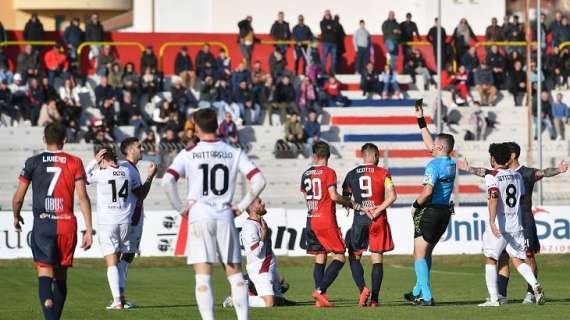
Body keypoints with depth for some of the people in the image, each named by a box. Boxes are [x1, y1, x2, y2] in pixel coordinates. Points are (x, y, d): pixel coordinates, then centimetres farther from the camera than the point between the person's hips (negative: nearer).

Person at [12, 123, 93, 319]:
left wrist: (16, 217, 25)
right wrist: (89, 229, -2)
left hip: (42, 224, -2)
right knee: (61, 276, 15)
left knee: (45, 273, -10)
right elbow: (82, 197, -3)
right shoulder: (74, 163, 3)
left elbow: (18, 197, 5)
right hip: (67, 224, 2)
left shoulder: (33, 162, 2)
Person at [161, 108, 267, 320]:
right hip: (225, 217, 2)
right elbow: (259, 181, 0)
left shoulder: (189, 154, -1)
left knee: (203, 277, -2)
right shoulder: (234, 153, 6)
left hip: (199, 217, -2)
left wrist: (180, 208, -2)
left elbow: (167, 181, -13)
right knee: (235, 274, 9)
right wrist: (241, 207, 6)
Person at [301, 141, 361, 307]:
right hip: (327, 220, -6)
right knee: (339, 257, -2)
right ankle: (320, 290, -17)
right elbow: (334, 196, -16)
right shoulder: (329, 172, -7)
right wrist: (351, 203, 0)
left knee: (319, 258, 10)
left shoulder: (306, 174, 10)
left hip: (311, 220, 6)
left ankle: (320, 299, 3)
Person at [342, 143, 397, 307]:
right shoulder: (383, 173, 0)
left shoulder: (351, 174, 5)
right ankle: (374, 298, -2)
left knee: (354, 257, 12)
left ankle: (362, 288, -11)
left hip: (359, 220, 1)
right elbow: (392, 196, -11)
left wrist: (358, 206, 13)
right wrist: (377, 210, -9)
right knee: (377, 259, 3)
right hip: (379, 220, -1)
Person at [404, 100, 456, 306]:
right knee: (427, 253, 20)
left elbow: (428, 191, -27)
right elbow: (429, 145, 21)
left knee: (420, 254, -2)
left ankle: (426, 297, -10)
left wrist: (415, 205, -10)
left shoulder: (434, 165, -16)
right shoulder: (451, 163, 8)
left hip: (430, 212, -8)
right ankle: (418, 292, 27)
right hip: (445, 212, 8)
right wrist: (421, 120, 25)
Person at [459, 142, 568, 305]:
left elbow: (541, 173, -20)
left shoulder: (527, 173, -4)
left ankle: (531, 293, -1)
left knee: (528, 255, -5)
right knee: (502, 256, 2)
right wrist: (468, 168, 38)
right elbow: (484, 172, 26)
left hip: (523, 219, -6)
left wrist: (557, 170, -38)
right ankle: (501, 294, 4)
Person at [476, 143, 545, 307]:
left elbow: (494, 198, -22)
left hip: (499, 225, -5)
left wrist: (492, 222, -29)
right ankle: (535, 284, -16)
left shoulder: (492, 177, -8)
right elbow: (523, 198, 18)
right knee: (518, 260, 9)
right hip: (516, 225, 5)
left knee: (490, 259, 7)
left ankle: (493, 298, 2)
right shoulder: (517, 175, 11)